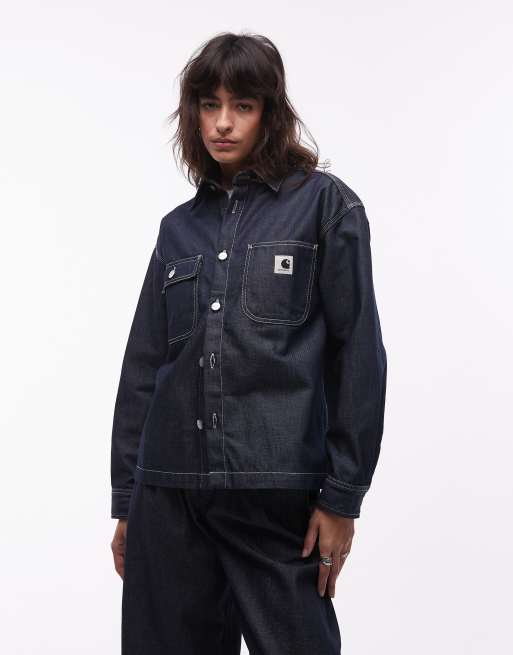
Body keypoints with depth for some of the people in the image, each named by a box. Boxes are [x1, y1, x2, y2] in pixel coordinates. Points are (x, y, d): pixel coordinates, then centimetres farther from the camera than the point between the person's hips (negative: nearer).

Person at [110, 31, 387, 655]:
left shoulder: (325, 205, 1)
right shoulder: (180, 227, 13)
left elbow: (358, 355, -4)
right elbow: (142, 368, 13)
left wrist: (342, 496, -8)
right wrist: (125, 501, 11)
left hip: (279, 493, -4)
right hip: (169, 494, 4)